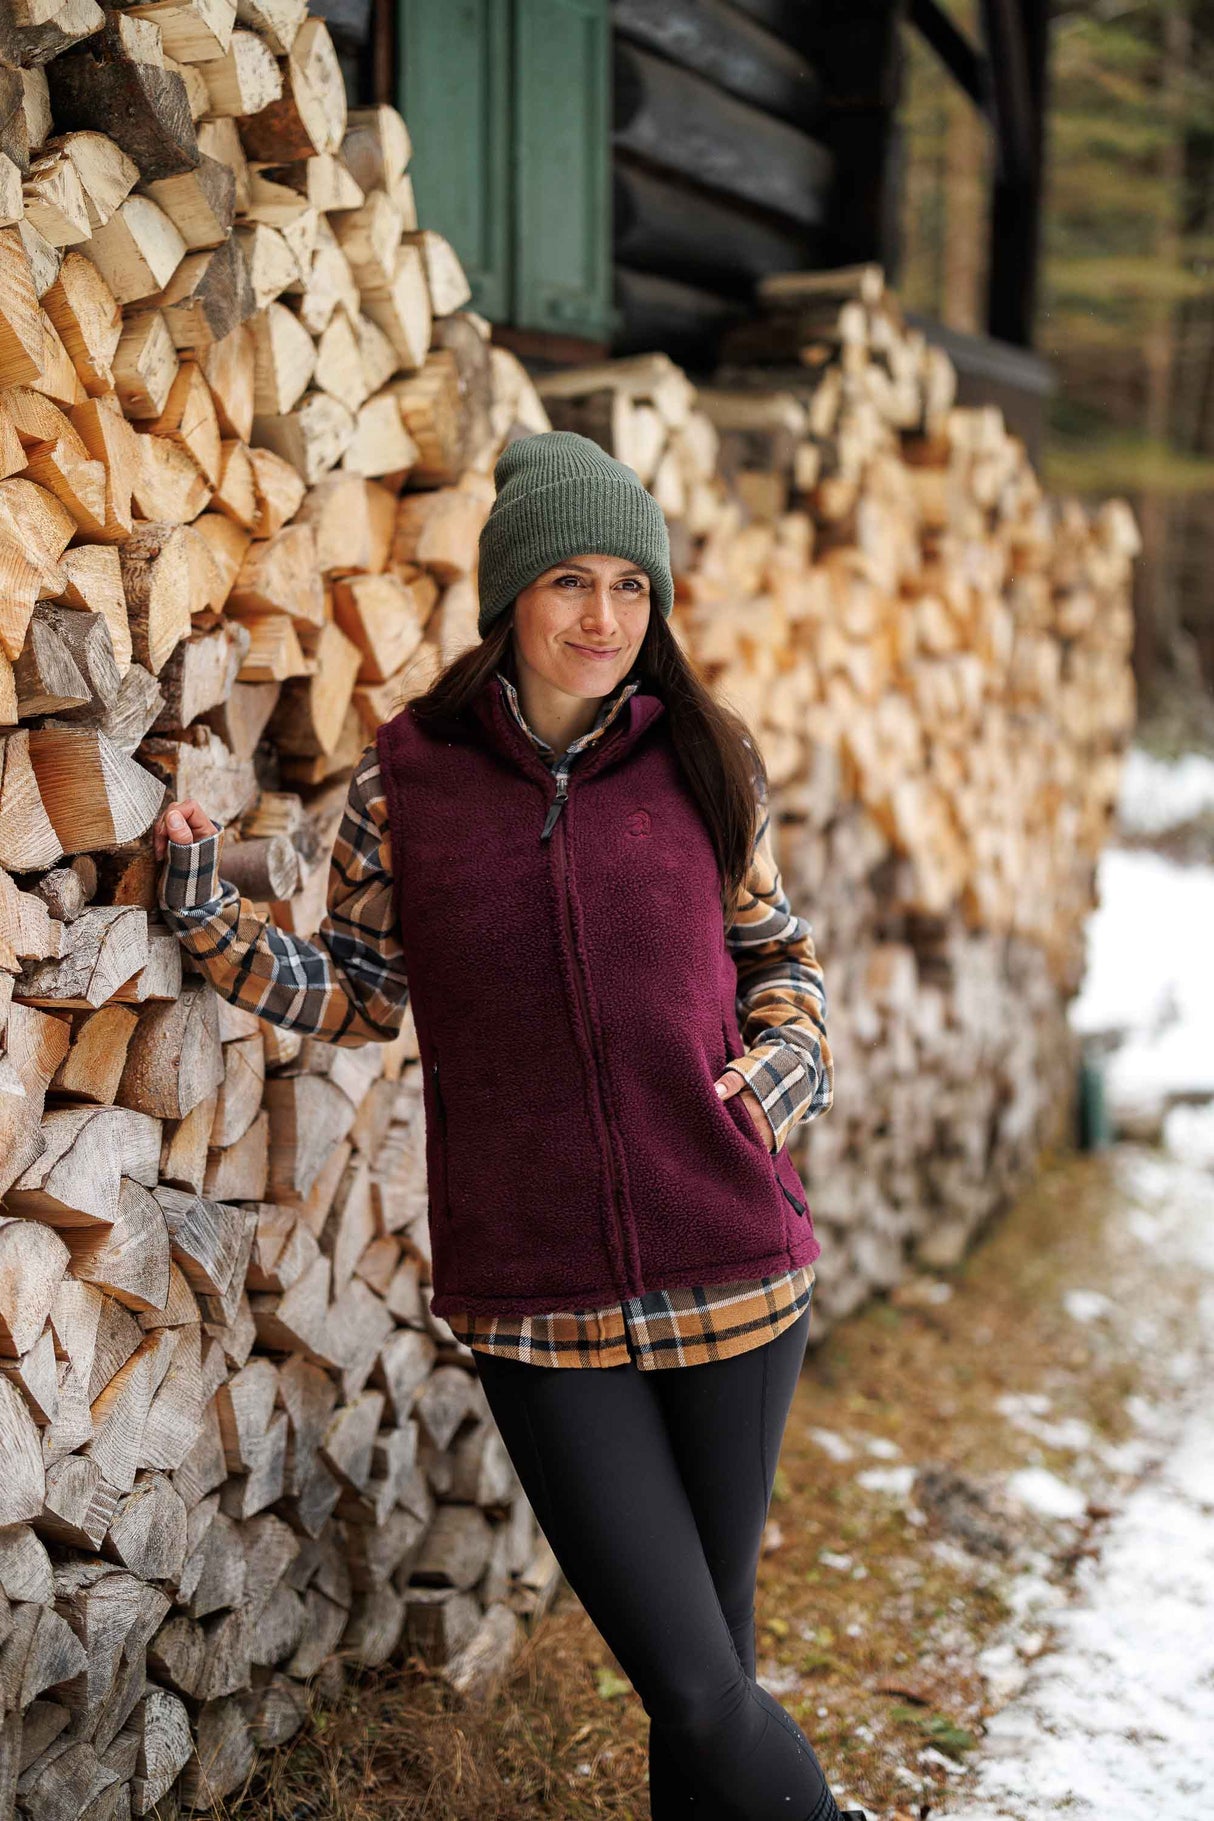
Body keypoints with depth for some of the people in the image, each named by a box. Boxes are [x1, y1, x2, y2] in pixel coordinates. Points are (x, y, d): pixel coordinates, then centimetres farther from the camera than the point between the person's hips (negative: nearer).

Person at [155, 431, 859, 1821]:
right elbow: (360, 993, 7)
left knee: (710, 1650, 14)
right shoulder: (406, 781, -2)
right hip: (536, 1301, -1)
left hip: (732, 1270, 2)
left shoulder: (703, 763, 2)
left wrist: (788, 1057, -4)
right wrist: (210, 916, -6)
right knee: (689, 1685, -1)